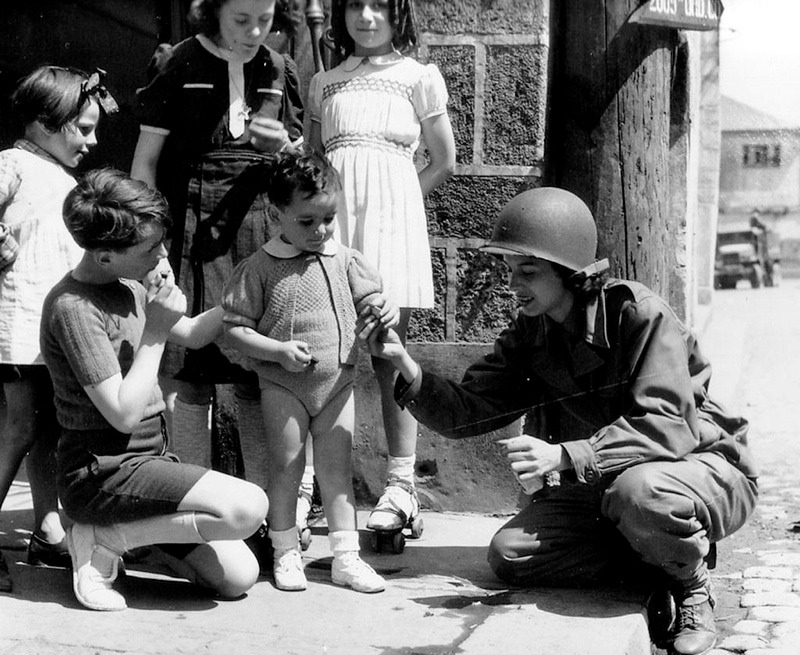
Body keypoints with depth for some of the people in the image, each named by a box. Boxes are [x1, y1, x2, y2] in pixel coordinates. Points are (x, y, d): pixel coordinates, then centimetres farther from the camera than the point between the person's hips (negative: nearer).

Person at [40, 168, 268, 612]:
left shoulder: (130, 286, 7)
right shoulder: (73, 307, -19)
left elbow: (193, 335, 21)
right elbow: (124, 413, -23)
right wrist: (154, 332, -18)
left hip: (150, 457, 8)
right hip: (102, 472, -8)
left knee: (239, 577, -2)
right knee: (248, 507, -25)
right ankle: (104, 540, -10)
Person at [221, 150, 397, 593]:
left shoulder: (344, 261, 2)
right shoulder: (261, 268, -9)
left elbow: (369, 299, 9)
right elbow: (236, 326, -8)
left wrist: (385, 311, -15)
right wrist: (278, 350, -21)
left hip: (337, 382, 3)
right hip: (284, 385, -3)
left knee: (337, 468, 8)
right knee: (285, 466, 3)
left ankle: (346, 556, 13)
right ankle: (285, 553, 16)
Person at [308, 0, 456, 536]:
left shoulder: (419, 76, 9)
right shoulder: (324, 84, 18)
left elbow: (445, 163, 13)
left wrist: (390, 204, 8)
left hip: (392, 217, -2)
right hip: (330, 221, 3)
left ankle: (401, 486, -2)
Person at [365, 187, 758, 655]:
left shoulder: (639, 314, -21)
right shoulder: (528, 337, 0)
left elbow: (664, 425, -32)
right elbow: (467, 411, -5)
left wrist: (565, 457, -42)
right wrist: (408, 370, -23)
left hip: (699, 464, -6)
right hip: (597, 490, 7)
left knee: (638, 490, -40)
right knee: (511, 554, -12)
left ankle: (692, 583, -9)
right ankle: (664, 557, -3)